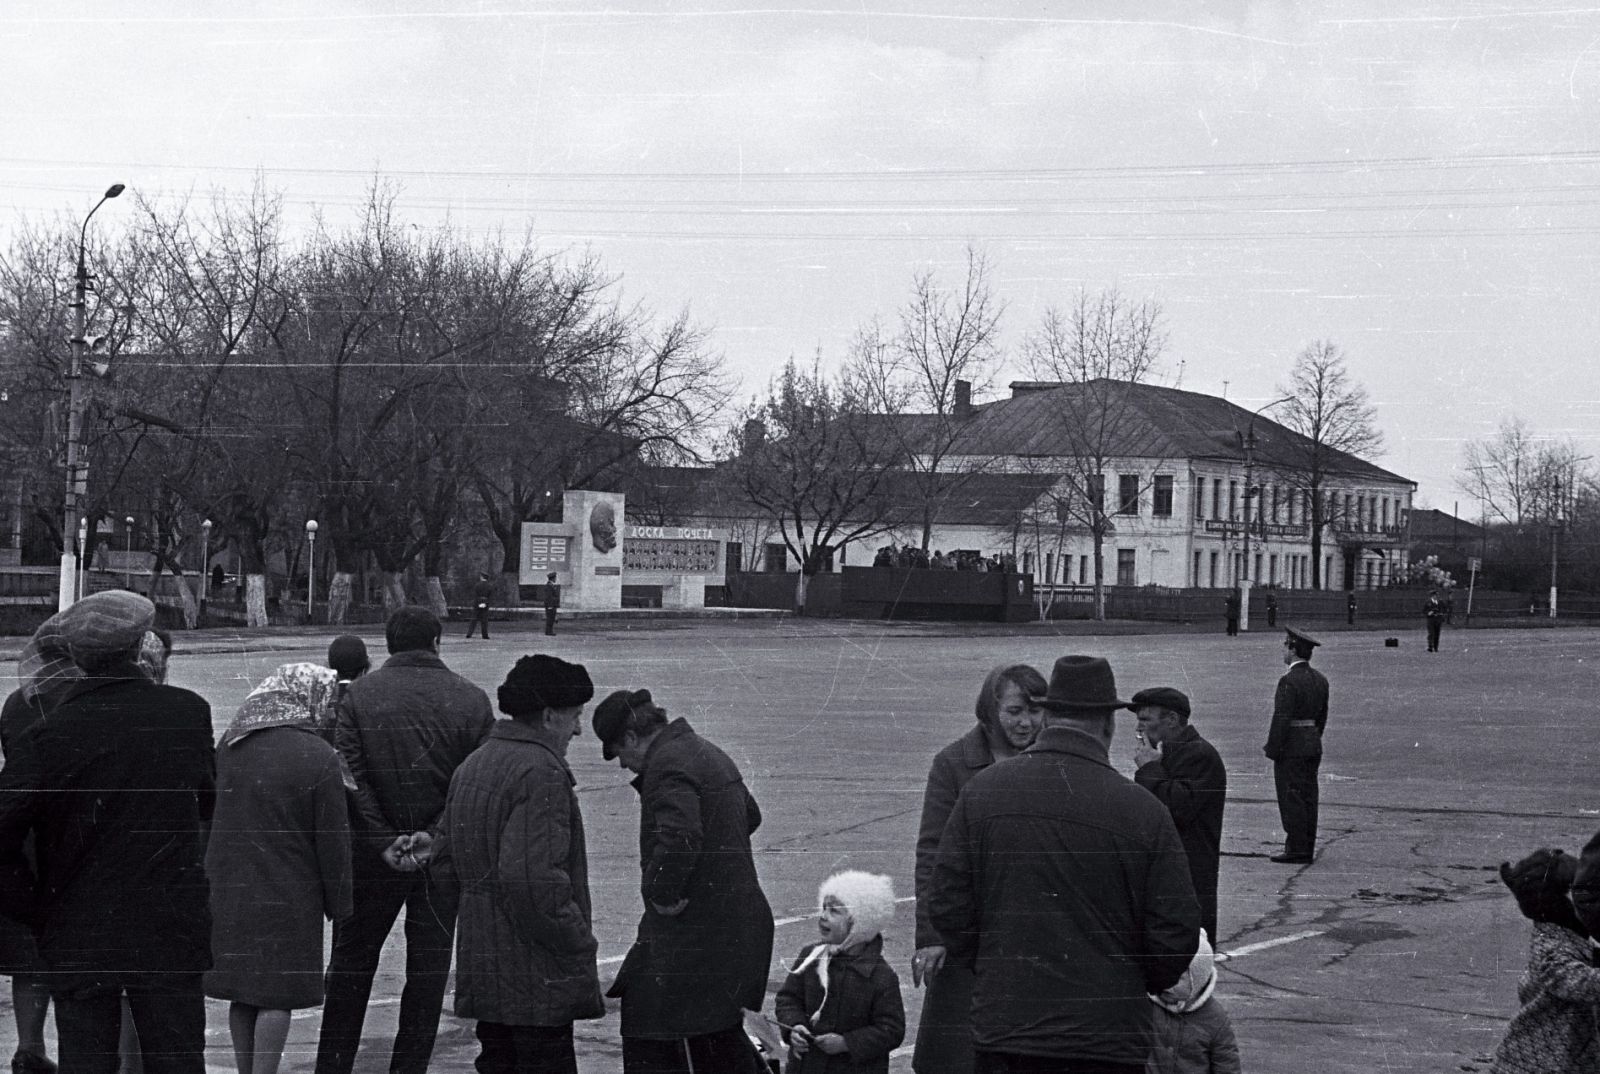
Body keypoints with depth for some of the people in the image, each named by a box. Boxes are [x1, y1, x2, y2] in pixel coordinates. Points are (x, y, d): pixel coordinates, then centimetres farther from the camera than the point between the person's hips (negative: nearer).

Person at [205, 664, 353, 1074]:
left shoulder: (230, 744, 3)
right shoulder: (319, 758, -14)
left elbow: (213, 809, 14)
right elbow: (332, 840, -10)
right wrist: (338, 904, -1)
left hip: (228, 888, 6)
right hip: (287, 896, -6)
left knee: (242, 995, 15)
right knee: (277, 995, 2)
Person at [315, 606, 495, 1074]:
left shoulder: (358, 694, -4)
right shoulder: (472, 700, -3)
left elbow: (350, 777, -9)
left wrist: (385, 841, -8)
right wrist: (434, 836, -7)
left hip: (373, 857, 0)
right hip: (445, 858, 0)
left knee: (351, 963, 13)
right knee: (428, 969, 9)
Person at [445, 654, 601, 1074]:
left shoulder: (471, 766, 15)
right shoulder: (541, 773, -17)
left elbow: (450, 853, 20)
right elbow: (533, 876, -25)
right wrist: (577, 941, -16)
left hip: (482, 969, 9)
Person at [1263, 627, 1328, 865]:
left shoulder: (1289, 681, -17)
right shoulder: (1320, 679, 10)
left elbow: (1281, 718, -19)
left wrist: (1272, 749, -14)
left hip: (1292, 747, -9)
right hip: (1313, 745, 9)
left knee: (1291, 798, -4)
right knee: (1308, 797, 11)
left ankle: (1296, 848, -5)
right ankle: (1307, 848, 14)